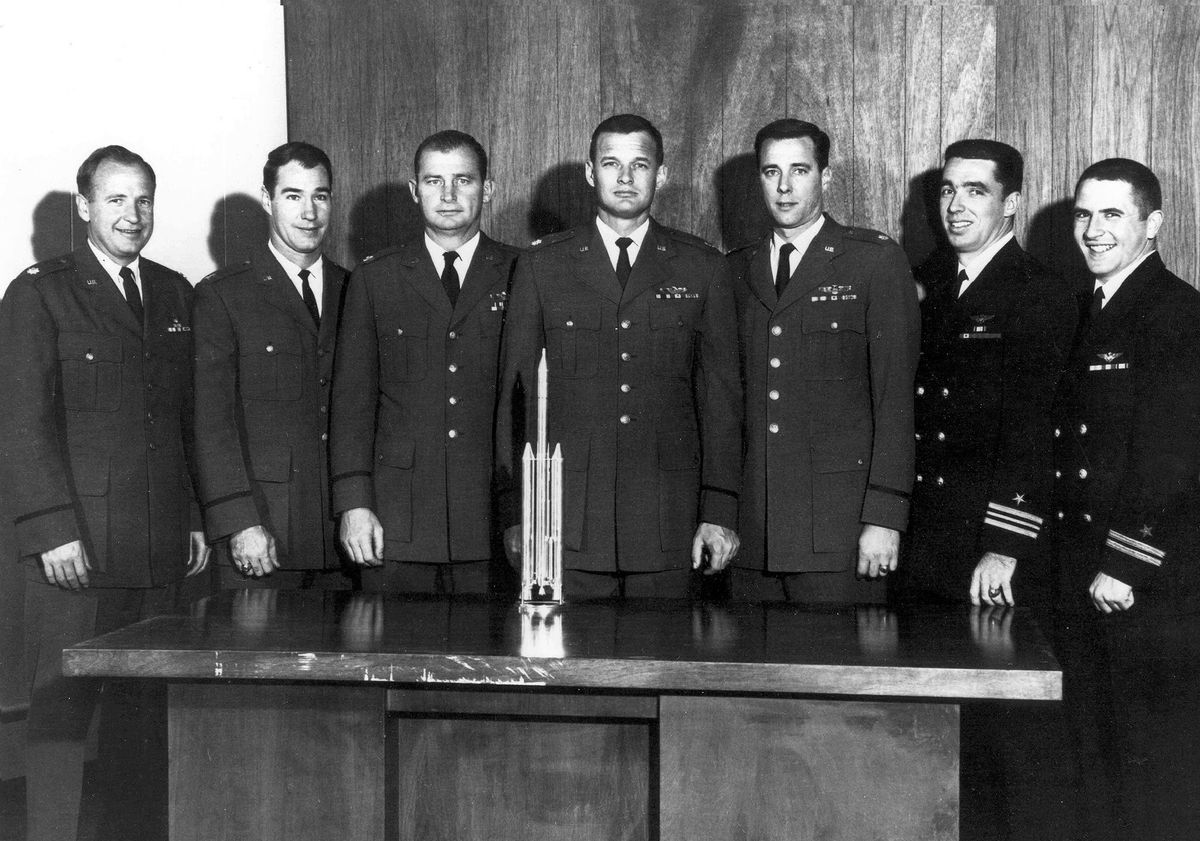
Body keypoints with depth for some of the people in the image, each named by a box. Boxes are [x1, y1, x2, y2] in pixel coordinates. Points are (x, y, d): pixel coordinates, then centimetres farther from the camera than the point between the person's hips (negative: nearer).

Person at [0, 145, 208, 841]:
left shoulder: (174, 294, 16)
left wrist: (196, 518, 12)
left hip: (161, 549, 5)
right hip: (77, 548, -4)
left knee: (145, 707, 7)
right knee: (62, 707, -1)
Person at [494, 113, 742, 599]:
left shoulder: (701, 269, 9)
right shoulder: (542, 266, 8)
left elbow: (720, 395, 6)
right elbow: (516, 393, 6)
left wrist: (720, 511, -1)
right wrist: (516, 513, 0)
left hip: (668, 522, 0)